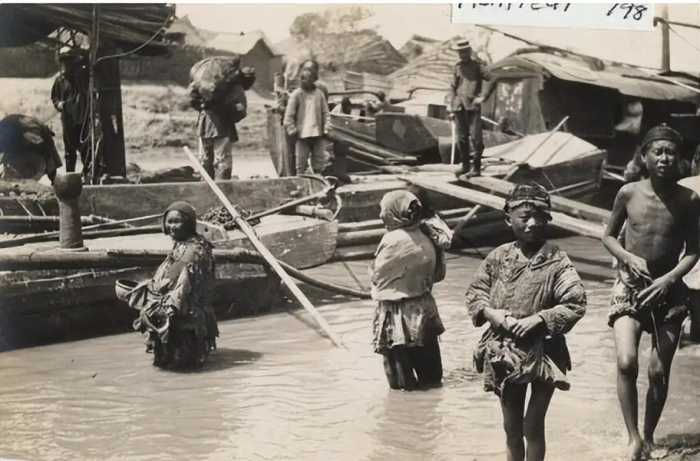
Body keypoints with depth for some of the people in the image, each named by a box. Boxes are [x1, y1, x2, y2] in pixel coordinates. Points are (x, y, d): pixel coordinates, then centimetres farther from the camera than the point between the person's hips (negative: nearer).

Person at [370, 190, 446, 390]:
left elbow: (376, 274, -10)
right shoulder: (424, 240, -1)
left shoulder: (393, 240, -20)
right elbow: (434, 274, 6)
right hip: (423, 305, 7)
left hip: (397, 312, -7)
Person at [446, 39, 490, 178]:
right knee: (461, 138, 6)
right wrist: (450, 108, 10)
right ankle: (465, 165, 16)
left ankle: (476, 168, -6)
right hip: (459, 106, 4)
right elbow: (452, 87, 15)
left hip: (473, 106, -4)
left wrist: (484, 97, -6)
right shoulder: (457, 67, 14)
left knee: (475, 137, -8)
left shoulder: (477, 66, 4)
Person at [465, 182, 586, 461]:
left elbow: (576, 303, -16)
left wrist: (539, 318, -23)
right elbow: (475, 292, 7)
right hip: (504, 353, 3)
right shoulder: (498, 257, 0)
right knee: (512, 427, 16)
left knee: (533, 427, 6)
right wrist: (491, 312, -12)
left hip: (543, 352, -3)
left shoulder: (556, 261, -11)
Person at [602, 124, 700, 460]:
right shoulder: (629, 193, -5)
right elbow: (608, 236, 7)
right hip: (629, 287, 0)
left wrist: (668, 279, -16)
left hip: (668, 290, 0)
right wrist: (629, 258, -11)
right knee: (626, 362, -19)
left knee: (659, 372, 3)